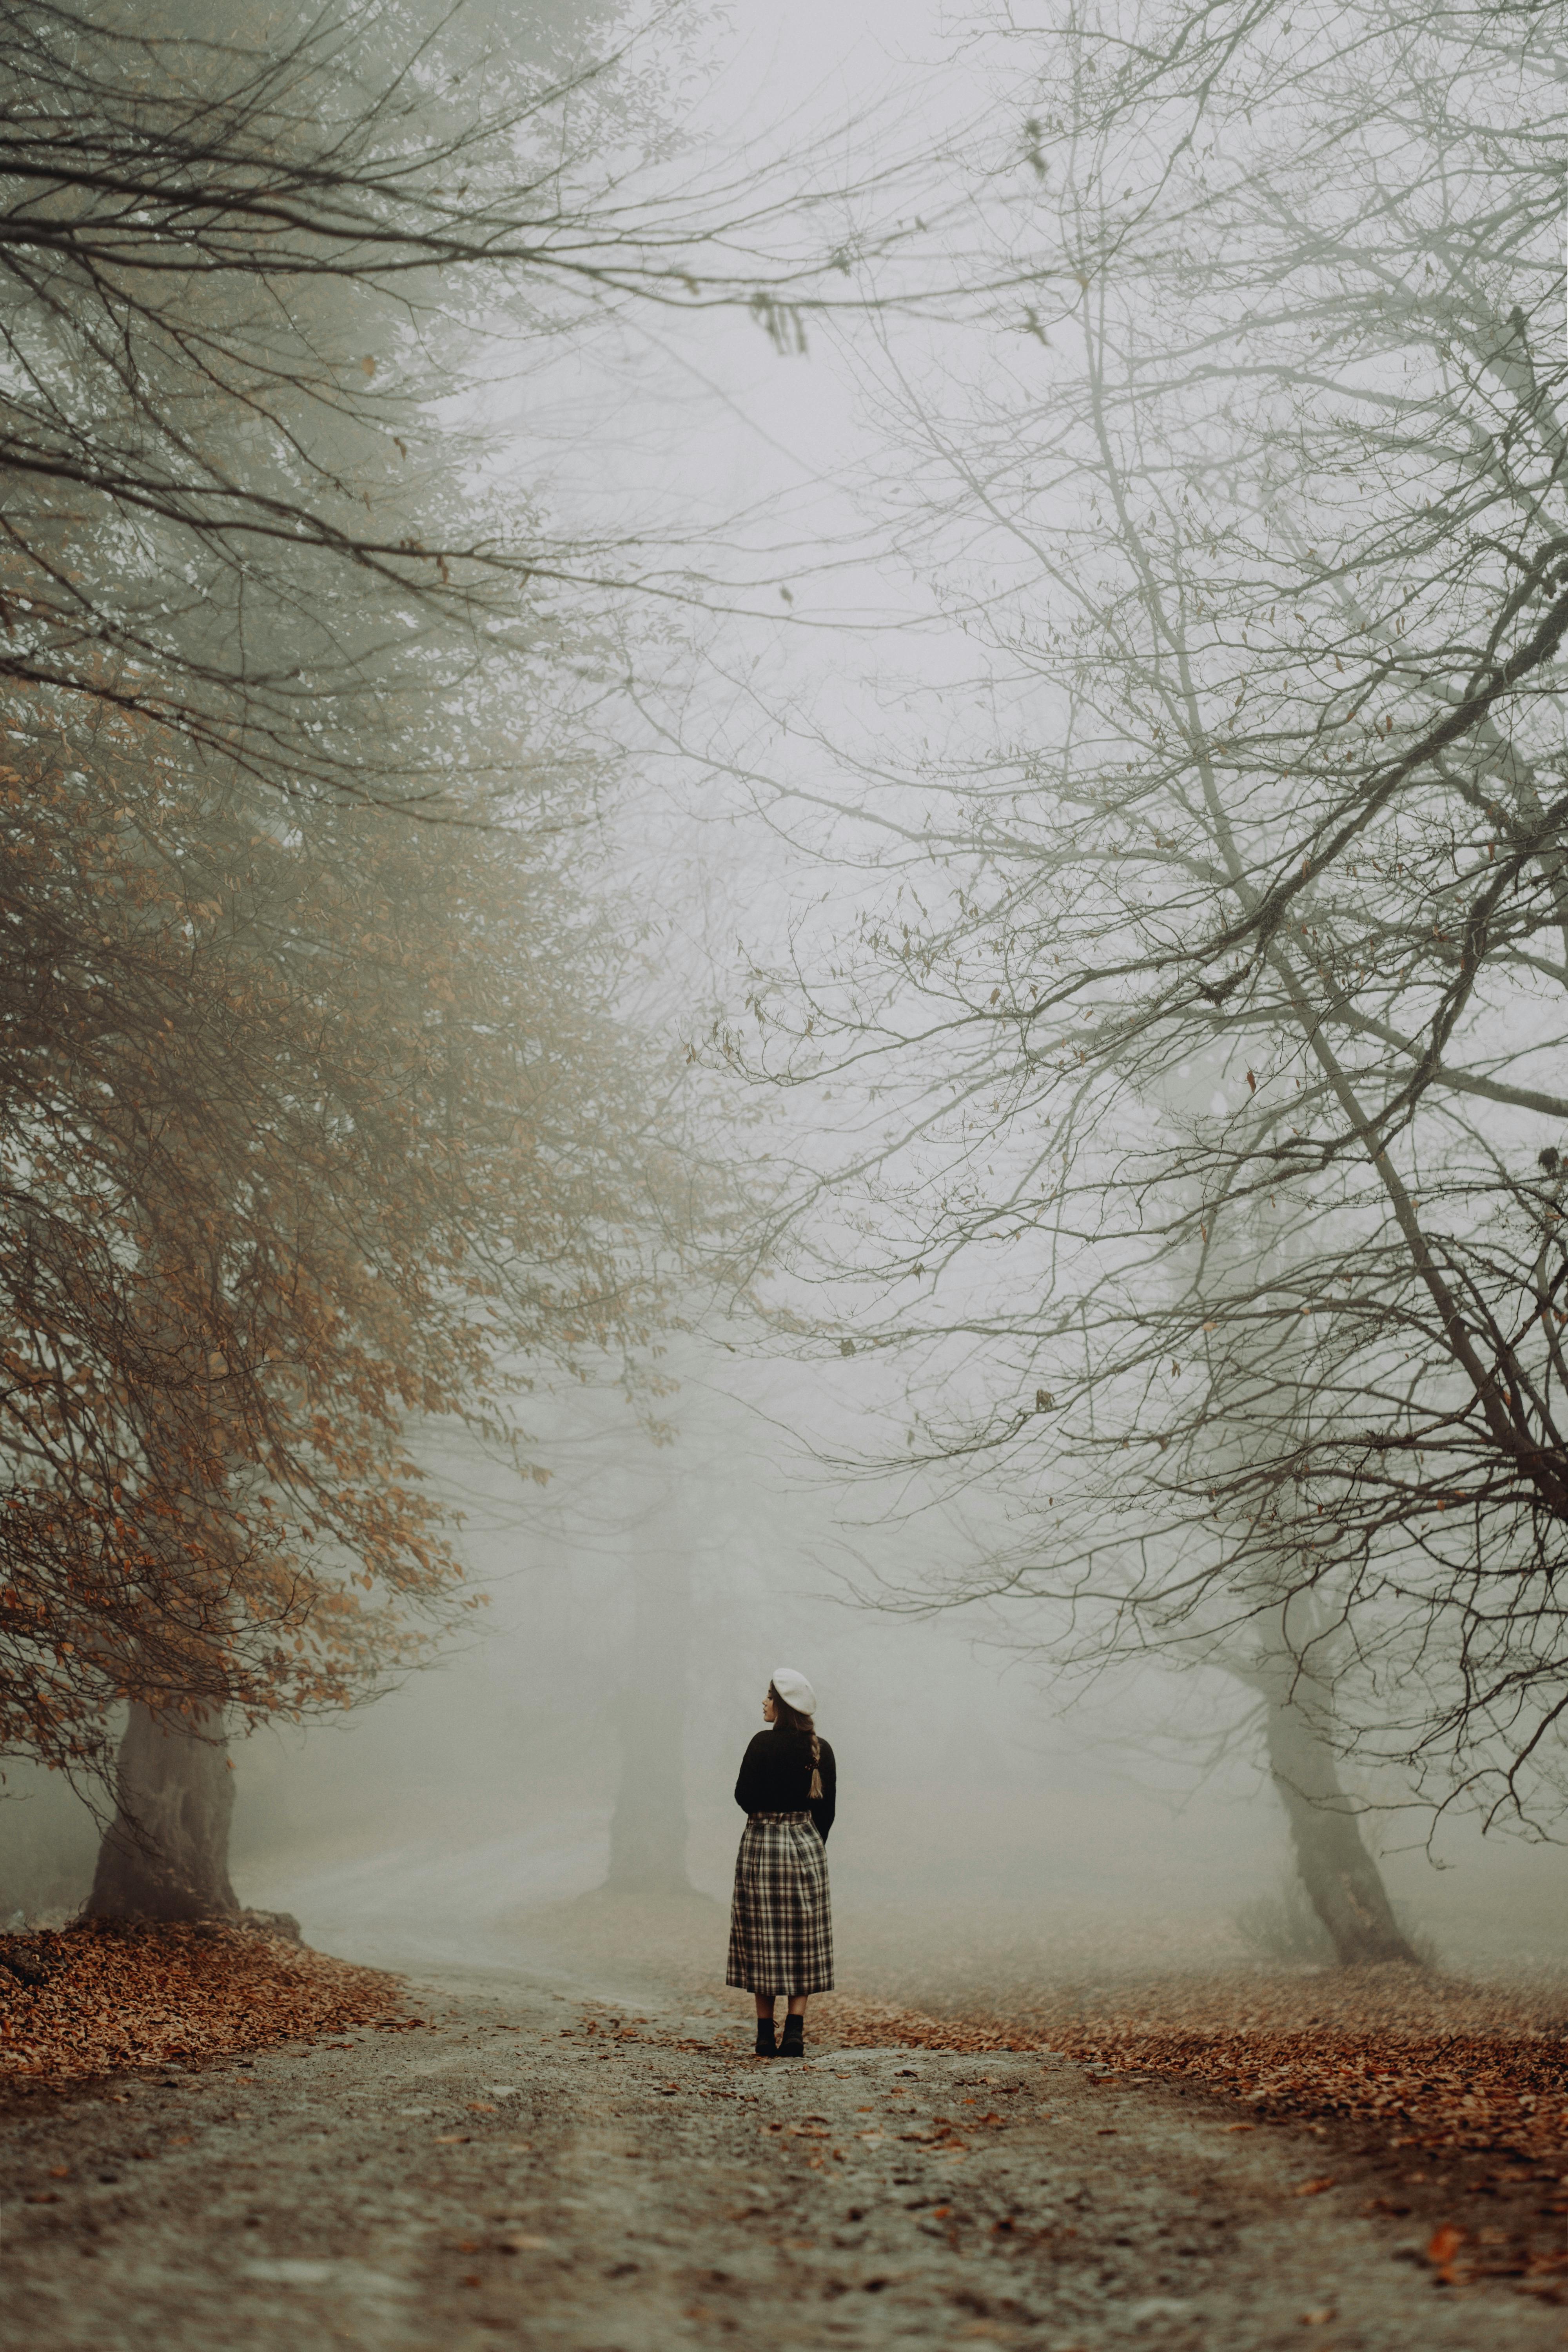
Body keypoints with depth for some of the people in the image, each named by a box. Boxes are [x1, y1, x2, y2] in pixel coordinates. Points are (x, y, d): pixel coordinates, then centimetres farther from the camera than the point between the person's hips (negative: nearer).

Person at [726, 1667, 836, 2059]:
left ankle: (766, 2038, 6)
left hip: (762, 1845, -4)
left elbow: (745, 1797, -10)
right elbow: (827, 1810, 7)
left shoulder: (765, 1743, -12)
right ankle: (795, 2035, 0)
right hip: (807, 1846, 4)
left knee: (764, 1944, 3)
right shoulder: (822, 1751, 3)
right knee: (802, 1946, 8)